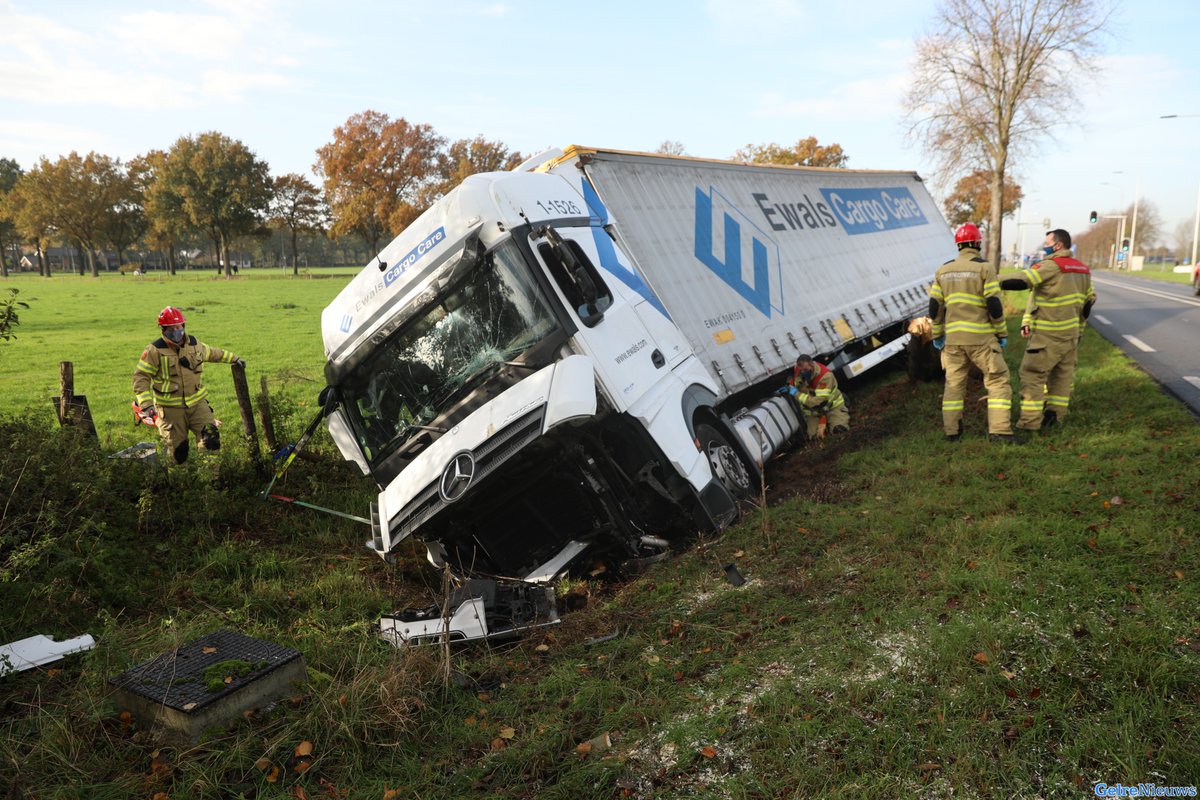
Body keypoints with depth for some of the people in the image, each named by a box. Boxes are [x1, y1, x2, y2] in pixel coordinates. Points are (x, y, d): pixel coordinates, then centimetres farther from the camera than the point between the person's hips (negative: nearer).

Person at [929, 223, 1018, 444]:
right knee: (998, 380, 3)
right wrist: (1002, 333, 1)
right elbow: (994, 305, -9)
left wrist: (937, 334, 18)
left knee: (954, 382, 12)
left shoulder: (943, 270, 9)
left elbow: (935, 307, 9)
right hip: (980, 336, -4)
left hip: (952, 337, 5)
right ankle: (999, 430, -3)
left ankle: (951, 430, 12)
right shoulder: (983, 267, -5)